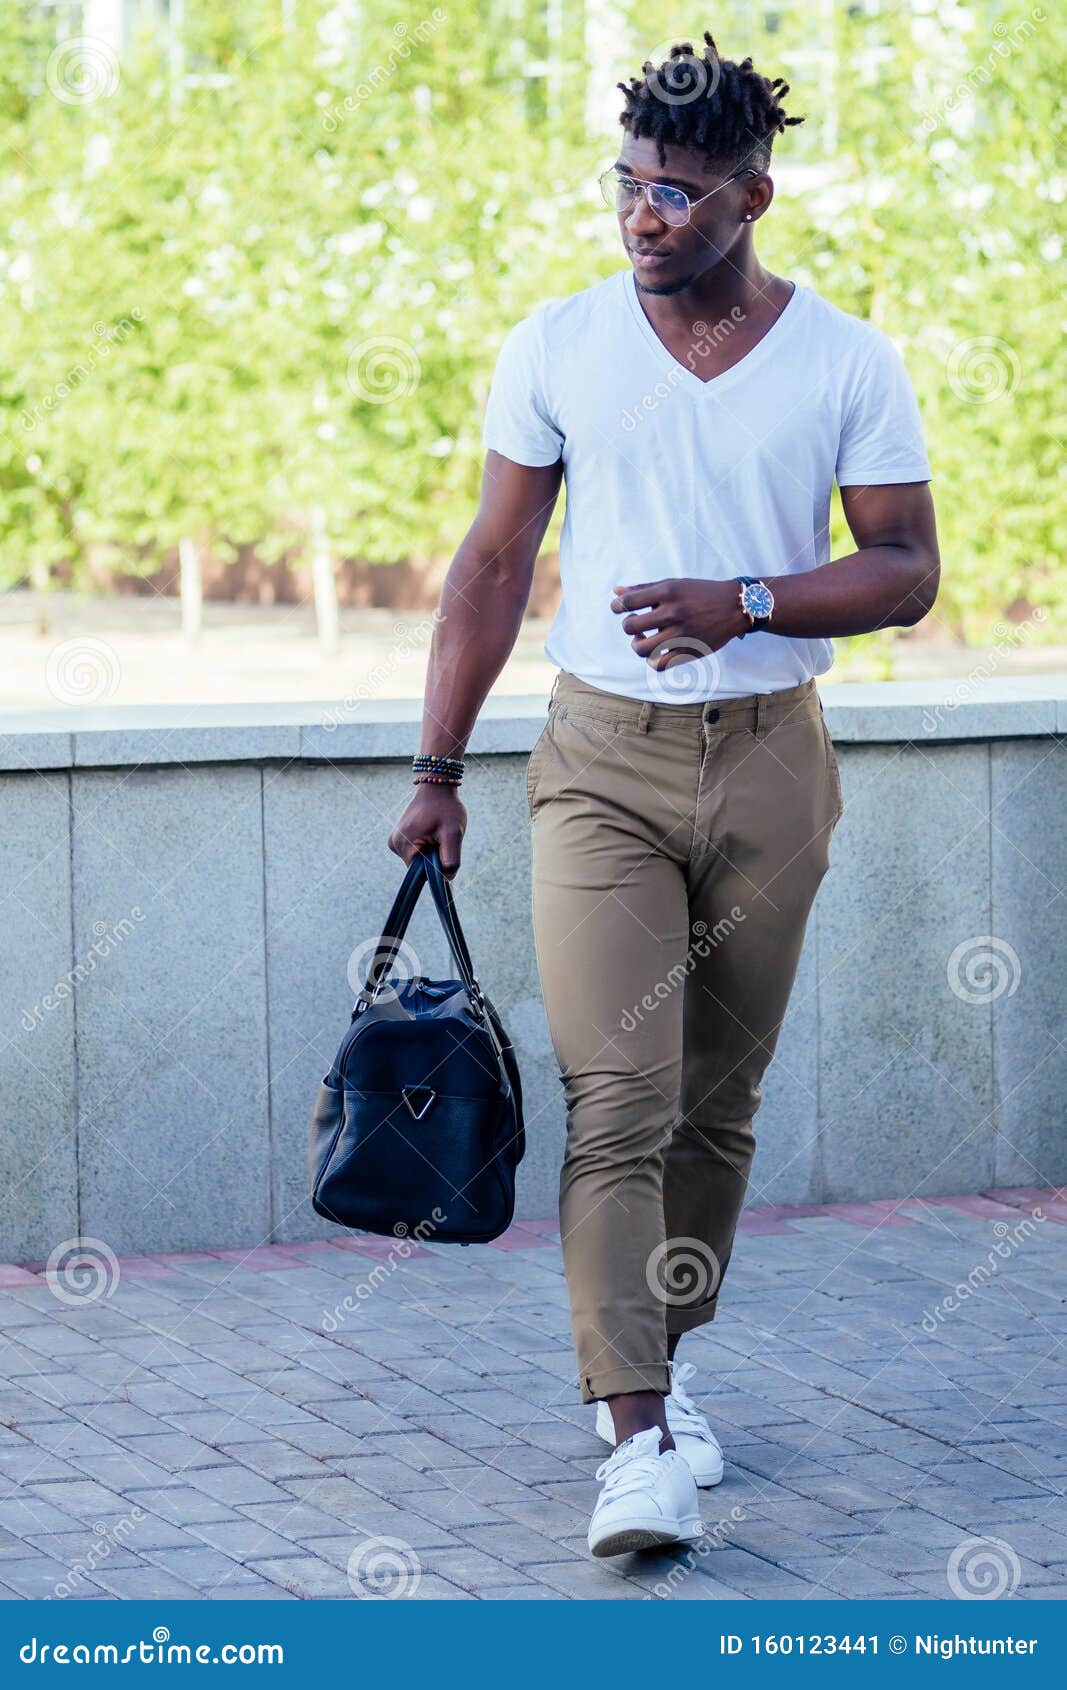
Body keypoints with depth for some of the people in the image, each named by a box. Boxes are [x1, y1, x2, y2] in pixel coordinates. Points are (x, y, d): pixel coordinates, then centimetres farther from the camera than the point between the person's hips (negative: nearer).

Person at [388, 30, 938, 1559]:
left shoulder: (847, 362, -1)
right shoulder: (557, 347, 1)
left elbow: (908, 571, -1)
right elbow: (495, 562, 5)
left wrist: (744, 601, -18)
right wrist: (439, 770, 3)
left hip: (771, 759, 1)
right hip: (604, 758, -1)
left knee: (718, 1097, 9)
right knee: (616, 1098, -12)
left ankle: (660, 1359, 28)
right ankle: (640, 1437, -17)